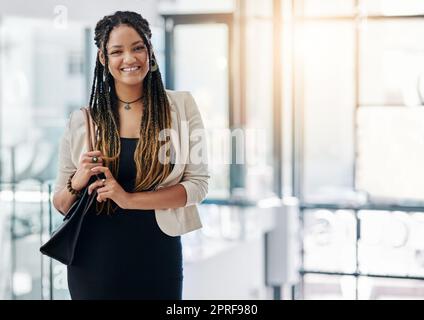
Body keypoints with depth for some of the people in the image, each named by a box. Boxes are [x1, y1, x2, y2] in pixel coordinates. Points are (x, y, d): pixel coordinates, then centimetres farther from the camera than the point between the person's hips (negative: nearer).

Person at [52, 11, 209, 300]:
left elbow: (198, 184, -8)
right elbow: (61, 205, 6)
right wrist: (77, 184, -15)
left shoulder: (181, 106, -1)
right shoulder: (82, 121, 1)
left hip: (157, 257, 0)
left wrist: (129, 199, -18)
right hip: (95, 262, 1)